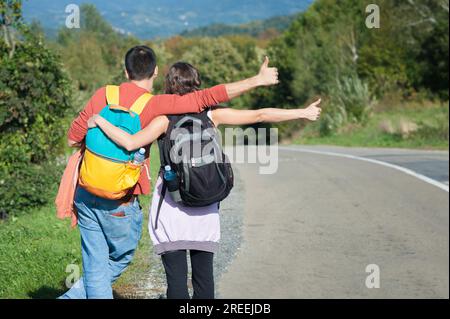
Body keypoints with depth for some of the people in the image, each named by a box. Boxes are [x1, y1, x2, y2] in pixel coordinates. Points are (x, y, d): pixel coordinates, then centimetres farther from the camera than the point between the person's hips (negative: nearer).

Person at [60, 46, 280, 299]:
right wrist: (257, 80, -10)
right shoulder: (155, 105, -11)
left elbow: (73, 139, 5)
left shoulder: (103, 95, 1)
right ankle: (74, 297, 15)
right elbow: (207, 98, -14)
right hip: (119, 203, -4)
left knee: (95, 264, 13)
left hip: (86, 194, 4)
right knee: (119, 259, 18)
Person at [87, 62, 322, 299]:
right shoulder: (212, 115, 2)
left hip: (172, 207, -3)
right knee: (204, 276, 11)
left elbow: (130, 142, -18)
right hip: (205, 210, 3)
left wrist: (100, 121, -5)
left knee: (176, 279, -1)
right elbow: (260, 116, 4)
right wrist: (302, 113, 12)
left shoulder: (166, 119, -6)